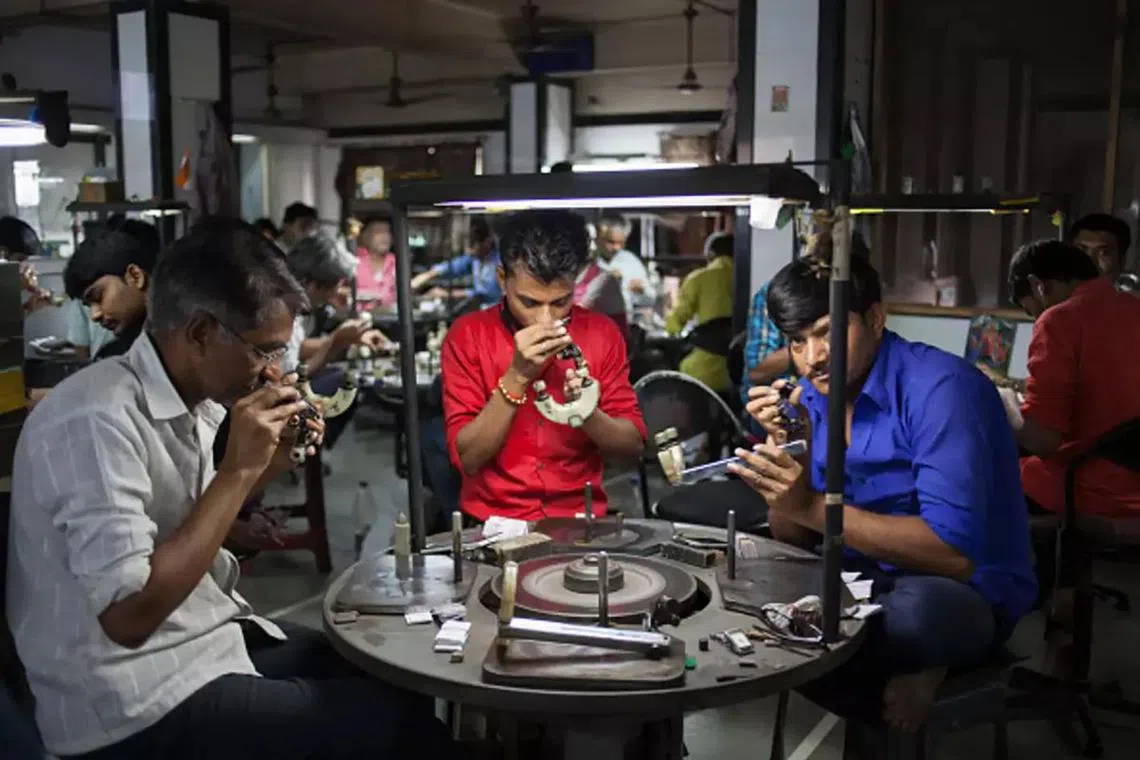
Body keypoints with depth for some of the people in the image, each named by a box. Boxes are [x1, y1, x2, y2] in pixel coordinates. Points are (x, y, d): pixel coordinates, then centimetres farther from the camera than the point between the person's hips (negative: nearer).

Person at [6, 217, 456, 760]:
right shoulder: (98, 419, -24)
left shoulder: (191, 398, 3)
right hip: (140, 704, -8)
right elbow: (128, 614, -27)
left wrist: (270, 464, -2)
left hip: (210, 638, 9)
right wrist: (239, 469, -26)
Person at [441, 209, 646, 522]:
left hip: (582, 519, 1)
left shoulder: (602, 333, -2)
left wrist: (587, 413, -19)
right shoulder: (467, 335, -6)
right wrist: (517, 377, -21)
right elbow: (467, 458, -10)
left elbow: (633, 447, 0)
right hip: (493, 522, -1)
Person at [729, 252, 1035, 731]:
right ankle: (891, 688, -6)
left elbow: (955, 552, -28)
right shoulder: (810, 399, 0)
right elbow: (793, 540, 2)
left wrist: (813, 507, -31)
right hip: (860, 579, 7)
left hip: (968, 592, -7)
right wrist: (785, 447, -15)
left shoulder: (939, 388, -20)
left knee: (913, 609, -40)